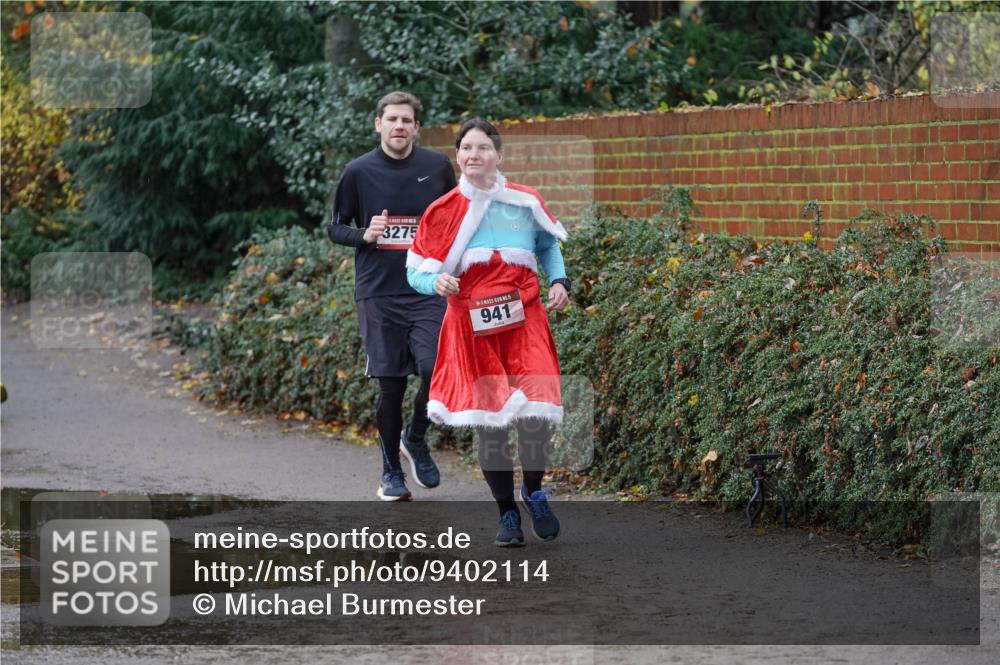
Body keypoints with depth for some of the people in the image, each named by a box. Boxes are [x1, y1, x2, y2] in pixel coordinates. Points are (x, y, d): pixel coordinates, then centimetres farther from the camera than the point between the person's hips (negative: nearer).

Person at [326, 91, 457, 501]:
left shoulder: (437, 167, 3)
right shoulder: (359, 172, -1)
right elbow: (335, 227, 7)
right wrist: (365, 235, -13)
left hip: (428, 292, 1)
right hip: (378, 294, -1)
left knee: (437, 371, -14)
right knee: (390, 385, 2)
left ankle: (416, 438, 15)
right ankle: (391, 471, 19)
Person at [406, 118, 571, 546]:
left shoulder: (525, 202, 2)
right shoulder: (443, 211, 0)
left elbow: (550, 244, 21)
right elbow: (415, 271, 3)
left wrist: (559, 281, 4)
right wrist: (436, 281, -19)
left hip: (524, 322, 0)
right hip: (471, 329, 0)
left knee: (535, 413, -15)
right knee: (488, 425, 3)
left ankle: (534, 491, 12)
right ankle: (507, 514, 19)